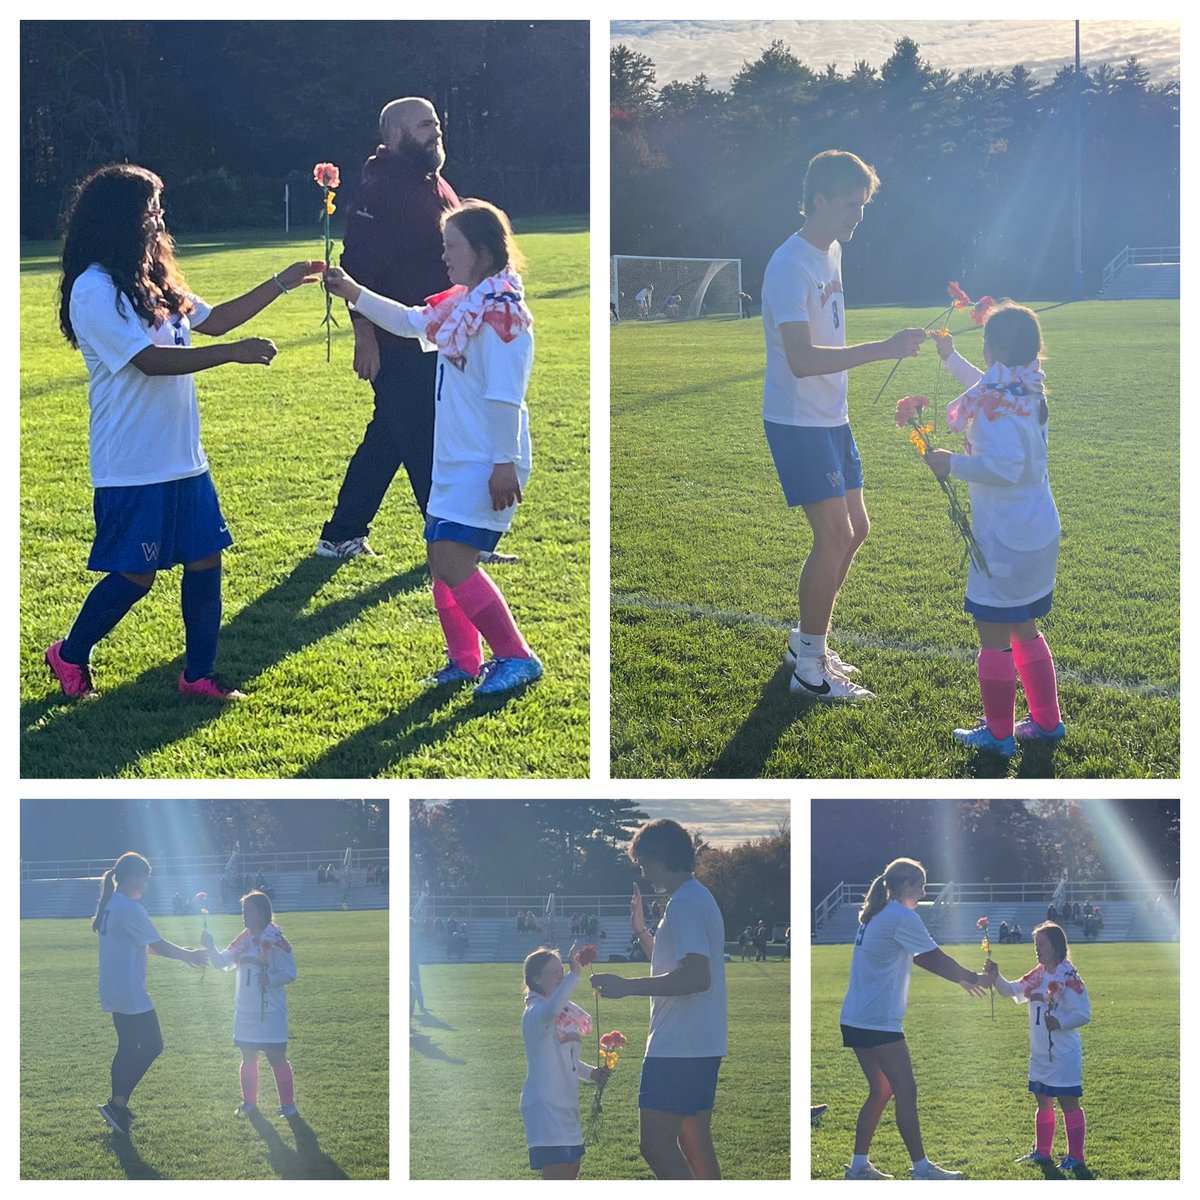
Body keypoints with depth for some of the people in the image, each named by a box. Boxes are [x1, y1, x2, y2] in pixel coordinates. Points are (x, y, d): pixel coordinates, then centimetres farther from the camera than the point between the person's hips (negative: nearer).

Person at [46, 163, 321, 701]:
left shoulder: (153, 282, 11)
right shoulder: (95, 291, -18)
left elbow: (212, 319, 22)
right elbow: (150, 360, -23)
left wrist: (282, 284, 17)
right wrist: (236, 352, -23)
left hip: (182, 459, 8)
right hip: (133, 468, -8)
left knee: (205, 559, 7)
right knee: (134, 574, 0)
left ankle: (199, 673, 17)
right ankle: (70, 655, 21)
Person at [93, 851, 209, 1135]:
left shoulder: (109, 905, 13)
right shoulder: (129, 908, -18)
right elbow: (157, 945, -15)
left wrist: (182, 953, 15)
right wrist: (190, 956, -2)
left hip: (113, 992, 10)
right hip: (130, 993, -10)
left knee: (128, 1047, 16)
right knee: (152, 1045, -3)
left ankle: (117, 1108, 18)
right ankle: (117, 1104, -7)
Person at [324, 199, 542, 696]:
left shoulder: (501, 310, -17)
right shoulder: (460, 304, 13)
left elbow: (505, 395, -21)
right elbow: (409, 321, 28)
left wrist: (505, 463, -24)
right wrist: (353, 292, 20)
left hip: (486, 465, -10)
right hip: (455, 461, 10)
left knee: (452, 561, -15)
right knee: (443, 559, 12)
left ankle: (517, 658, -9)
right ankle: (464, 661, 22)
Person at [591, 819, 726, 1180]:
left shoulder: (684, 905, -15)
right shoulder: (700, 899, 18)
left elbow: (697, 975, -26)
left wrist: (628, 986, -24)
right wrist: (642, 929, 27)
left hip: (678, 1049, -11)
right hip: (702, 1046, 11)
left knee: (657, 1144, -12)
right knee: (696, 1145, 12)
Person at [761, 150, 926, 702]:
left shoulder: (831, 253, 9)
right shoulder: (790, 267, -21)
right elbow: (801, 360, -30)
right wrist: (884, 349, -33)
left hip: (831, 418, 10)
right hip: (797, 423, -10)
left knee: (854, 528, 13)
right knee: (834, 536, -11)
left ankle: (806, 641, 27)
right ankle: (809, 668, -2)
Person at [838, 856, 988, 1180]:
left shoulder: (876, 917, 17)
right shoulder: (902, 918, -12)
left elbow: (921, 959, 22)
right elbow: (937, 959, -8)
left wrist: (961, 978, 20)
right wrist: (974, 979, 6)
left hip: (856, 1019, 10)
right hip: (878, 1021, -10)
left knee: (880, 1091, 14)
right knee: (905, 1091, -4)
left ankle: (859, 1166, 15)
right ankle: (921, 1168, -2)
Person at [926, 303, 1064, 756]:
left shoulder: (997, 402, -22)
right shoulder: (1027, 389, 7)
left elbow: (1004, 465, -32)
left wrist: (952, 464, -23)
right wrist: (951, 358, 39)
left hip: (1005, 540, -9)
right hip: (1039, 534, 9)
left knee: (993, 634, 1)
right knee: (1024, 630, 20)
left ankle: (998, 733, 8)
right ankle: (1047, 721, 26)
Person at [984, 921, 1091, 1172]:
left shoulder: (1068, 977, -14)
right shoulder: (1037, 976, 9)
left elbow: (1083, 1014, -16)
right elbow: (1013, 990, 8)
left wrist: (1060, 1023, -28)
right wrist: (996, 978, -9)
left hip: (1064, 1055, -8)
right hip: (1040, 1055, 8)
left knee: (1068, 1102, -3)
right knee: (1043, 1102, 16)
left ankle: (1075, 1156, 3)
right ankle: (1042, 1152, 25)